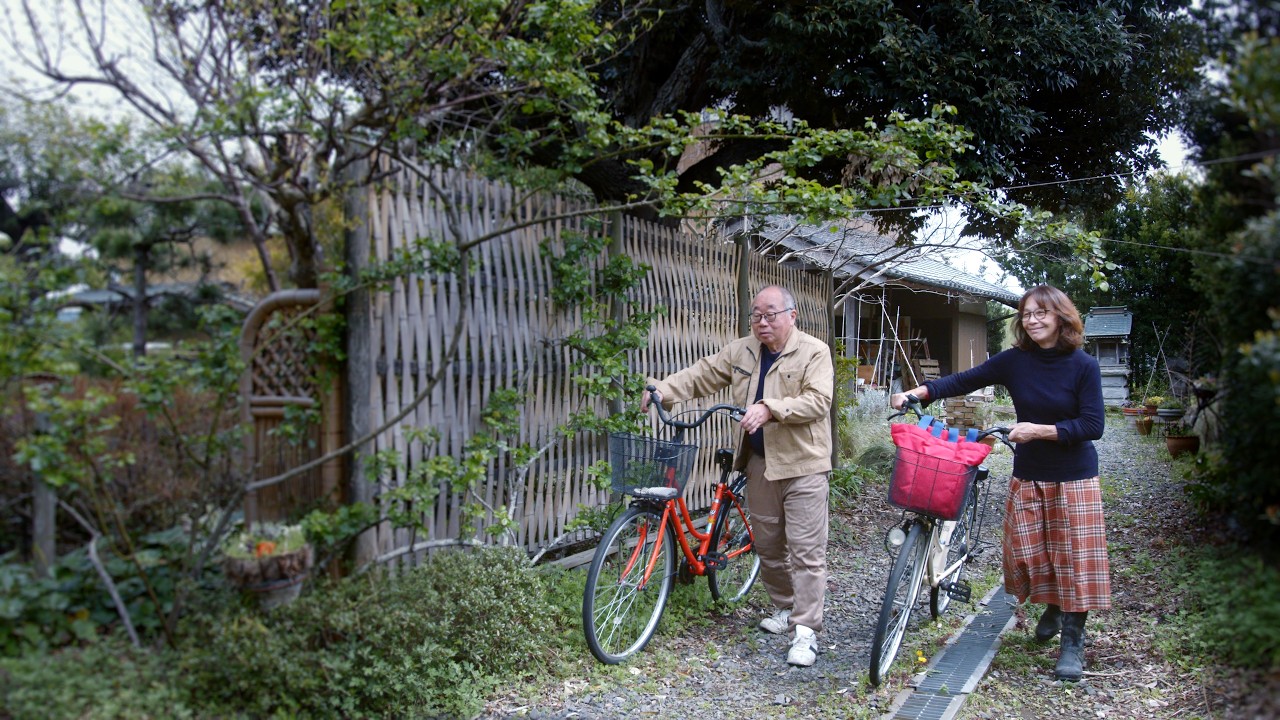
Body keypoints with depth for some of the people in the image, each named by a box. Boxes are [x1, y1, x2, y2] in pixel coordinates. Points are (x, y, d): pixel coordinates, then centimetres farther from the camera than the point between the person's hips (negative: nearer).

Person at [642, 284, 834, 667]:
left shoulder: (814, 352, -7)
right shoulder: (741, 351, 9)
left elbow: (818, 401, -18)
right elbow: (703, 374, 7)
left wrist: (770, 408, -30)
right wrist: (664, 390, -8)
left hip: (802, 465, -6)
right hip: (760, 464, 6)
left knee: (806, 550, -5)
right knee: (767, 545, 15)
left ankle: (805, 632, -1)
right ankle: (785, 609, 34)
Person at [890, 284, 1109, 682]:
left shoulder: (1084, 366, -10)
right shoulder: (1015, 361, -3)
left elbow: (1092, 425, -13)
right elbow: (964, 381, -6)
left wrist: (1040, 430, -24)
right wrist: (916, 392, -17)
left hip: (1074, 478, -3)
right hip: (1028, 475, 3)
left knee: (1075, 555, -2)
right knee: (1026, 552, 6)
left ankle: (1072, 642, 11)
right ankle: (1052, 609, 36)